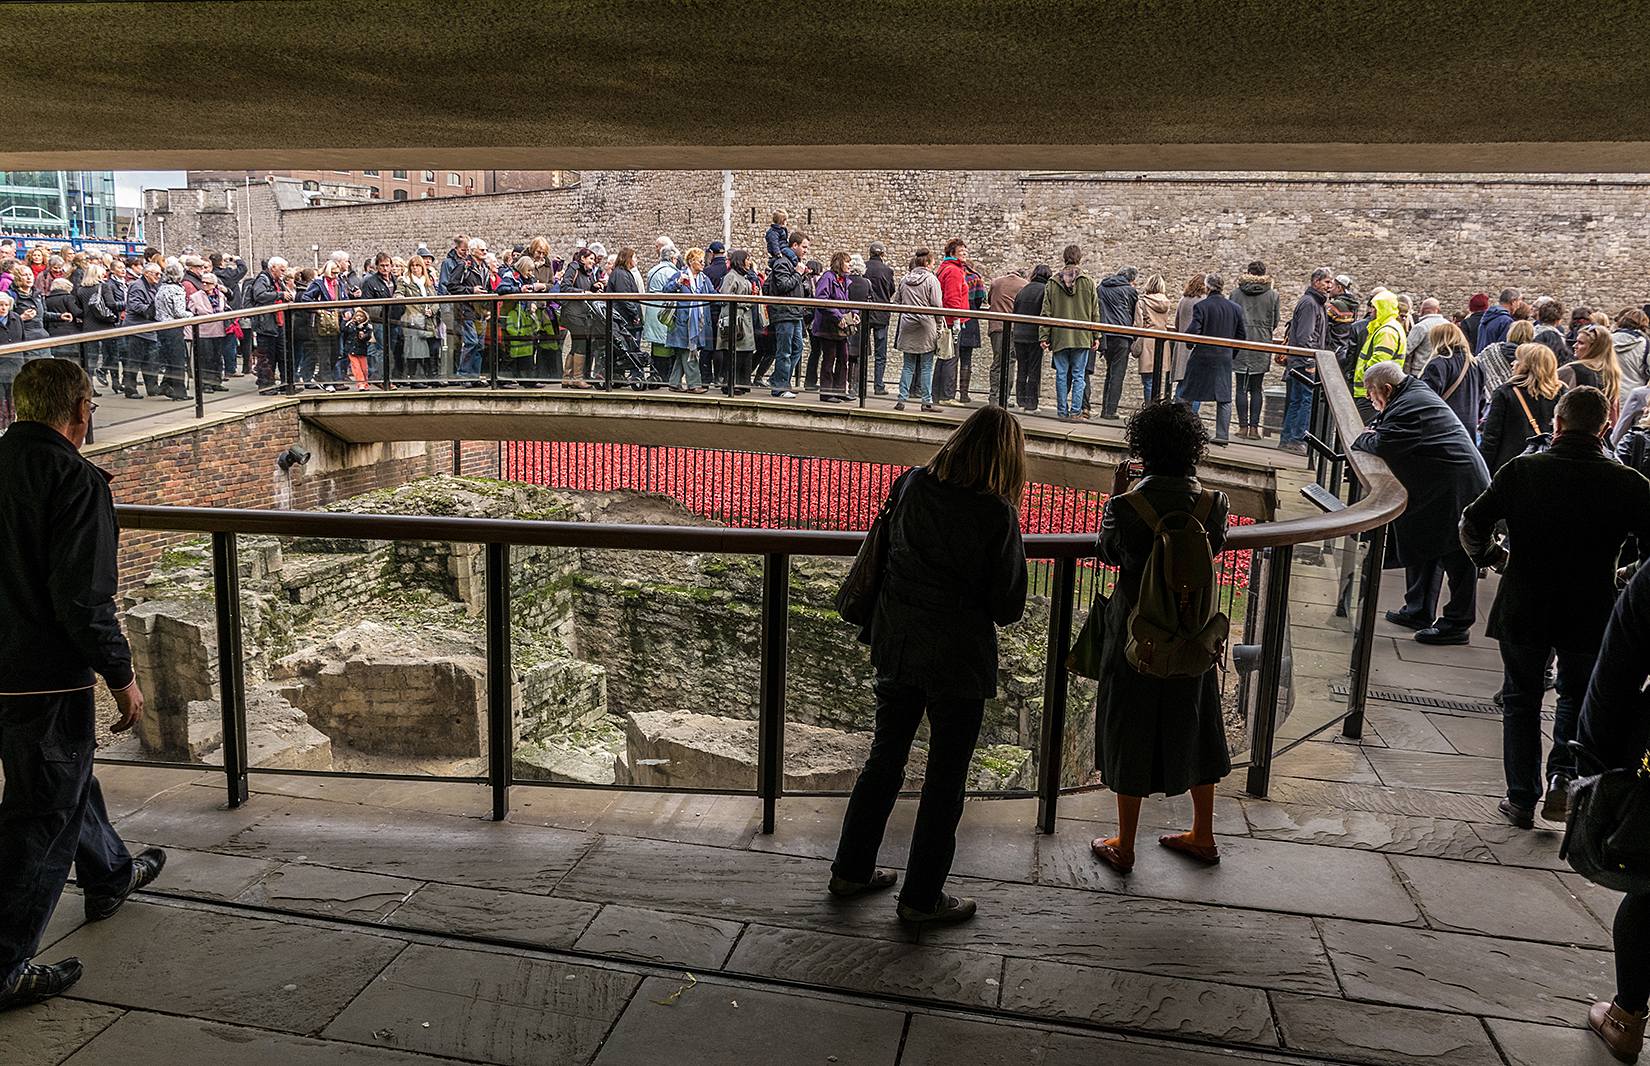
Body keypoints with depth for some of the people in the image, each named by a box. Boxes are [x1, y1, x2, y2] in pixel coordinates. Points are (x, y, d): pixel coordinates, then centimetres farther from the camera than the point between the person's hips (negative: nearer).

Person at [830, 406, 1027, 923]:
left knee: (885, 757, 20)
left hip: (897, 642, 5)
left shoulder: (912, 485, -3)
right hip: (958, 655, -5)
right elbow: (1008, 606, -11)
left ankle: (851, 870, 31)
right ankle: (922, 896, 20)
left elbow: (884, 555, 7)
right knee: (945, 777, 10)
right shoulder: (998, 514, -16)